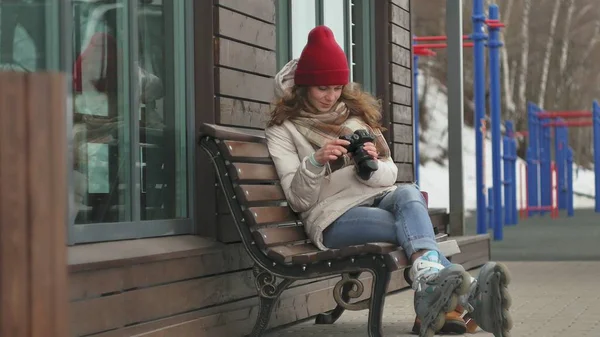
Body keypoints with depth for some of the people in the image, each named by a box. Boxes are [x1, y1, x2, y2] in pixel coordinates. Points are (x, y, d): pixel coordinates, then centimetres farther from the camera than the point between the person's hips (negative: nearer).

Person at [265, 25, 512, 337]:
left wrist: (373, 167, -10)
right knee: (413, 226, -33)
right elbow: (298, 200, -3)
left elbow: (390, 174, 14)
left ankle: (432, 288, -59)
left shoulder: (355, 111, 18)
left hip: (378, 197, 4)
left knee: (409, 194, -34)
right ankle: (469, 297, -56)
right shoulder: (283, 130, 6)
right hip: (334, 216, -3)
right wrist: (315, 162, -23)